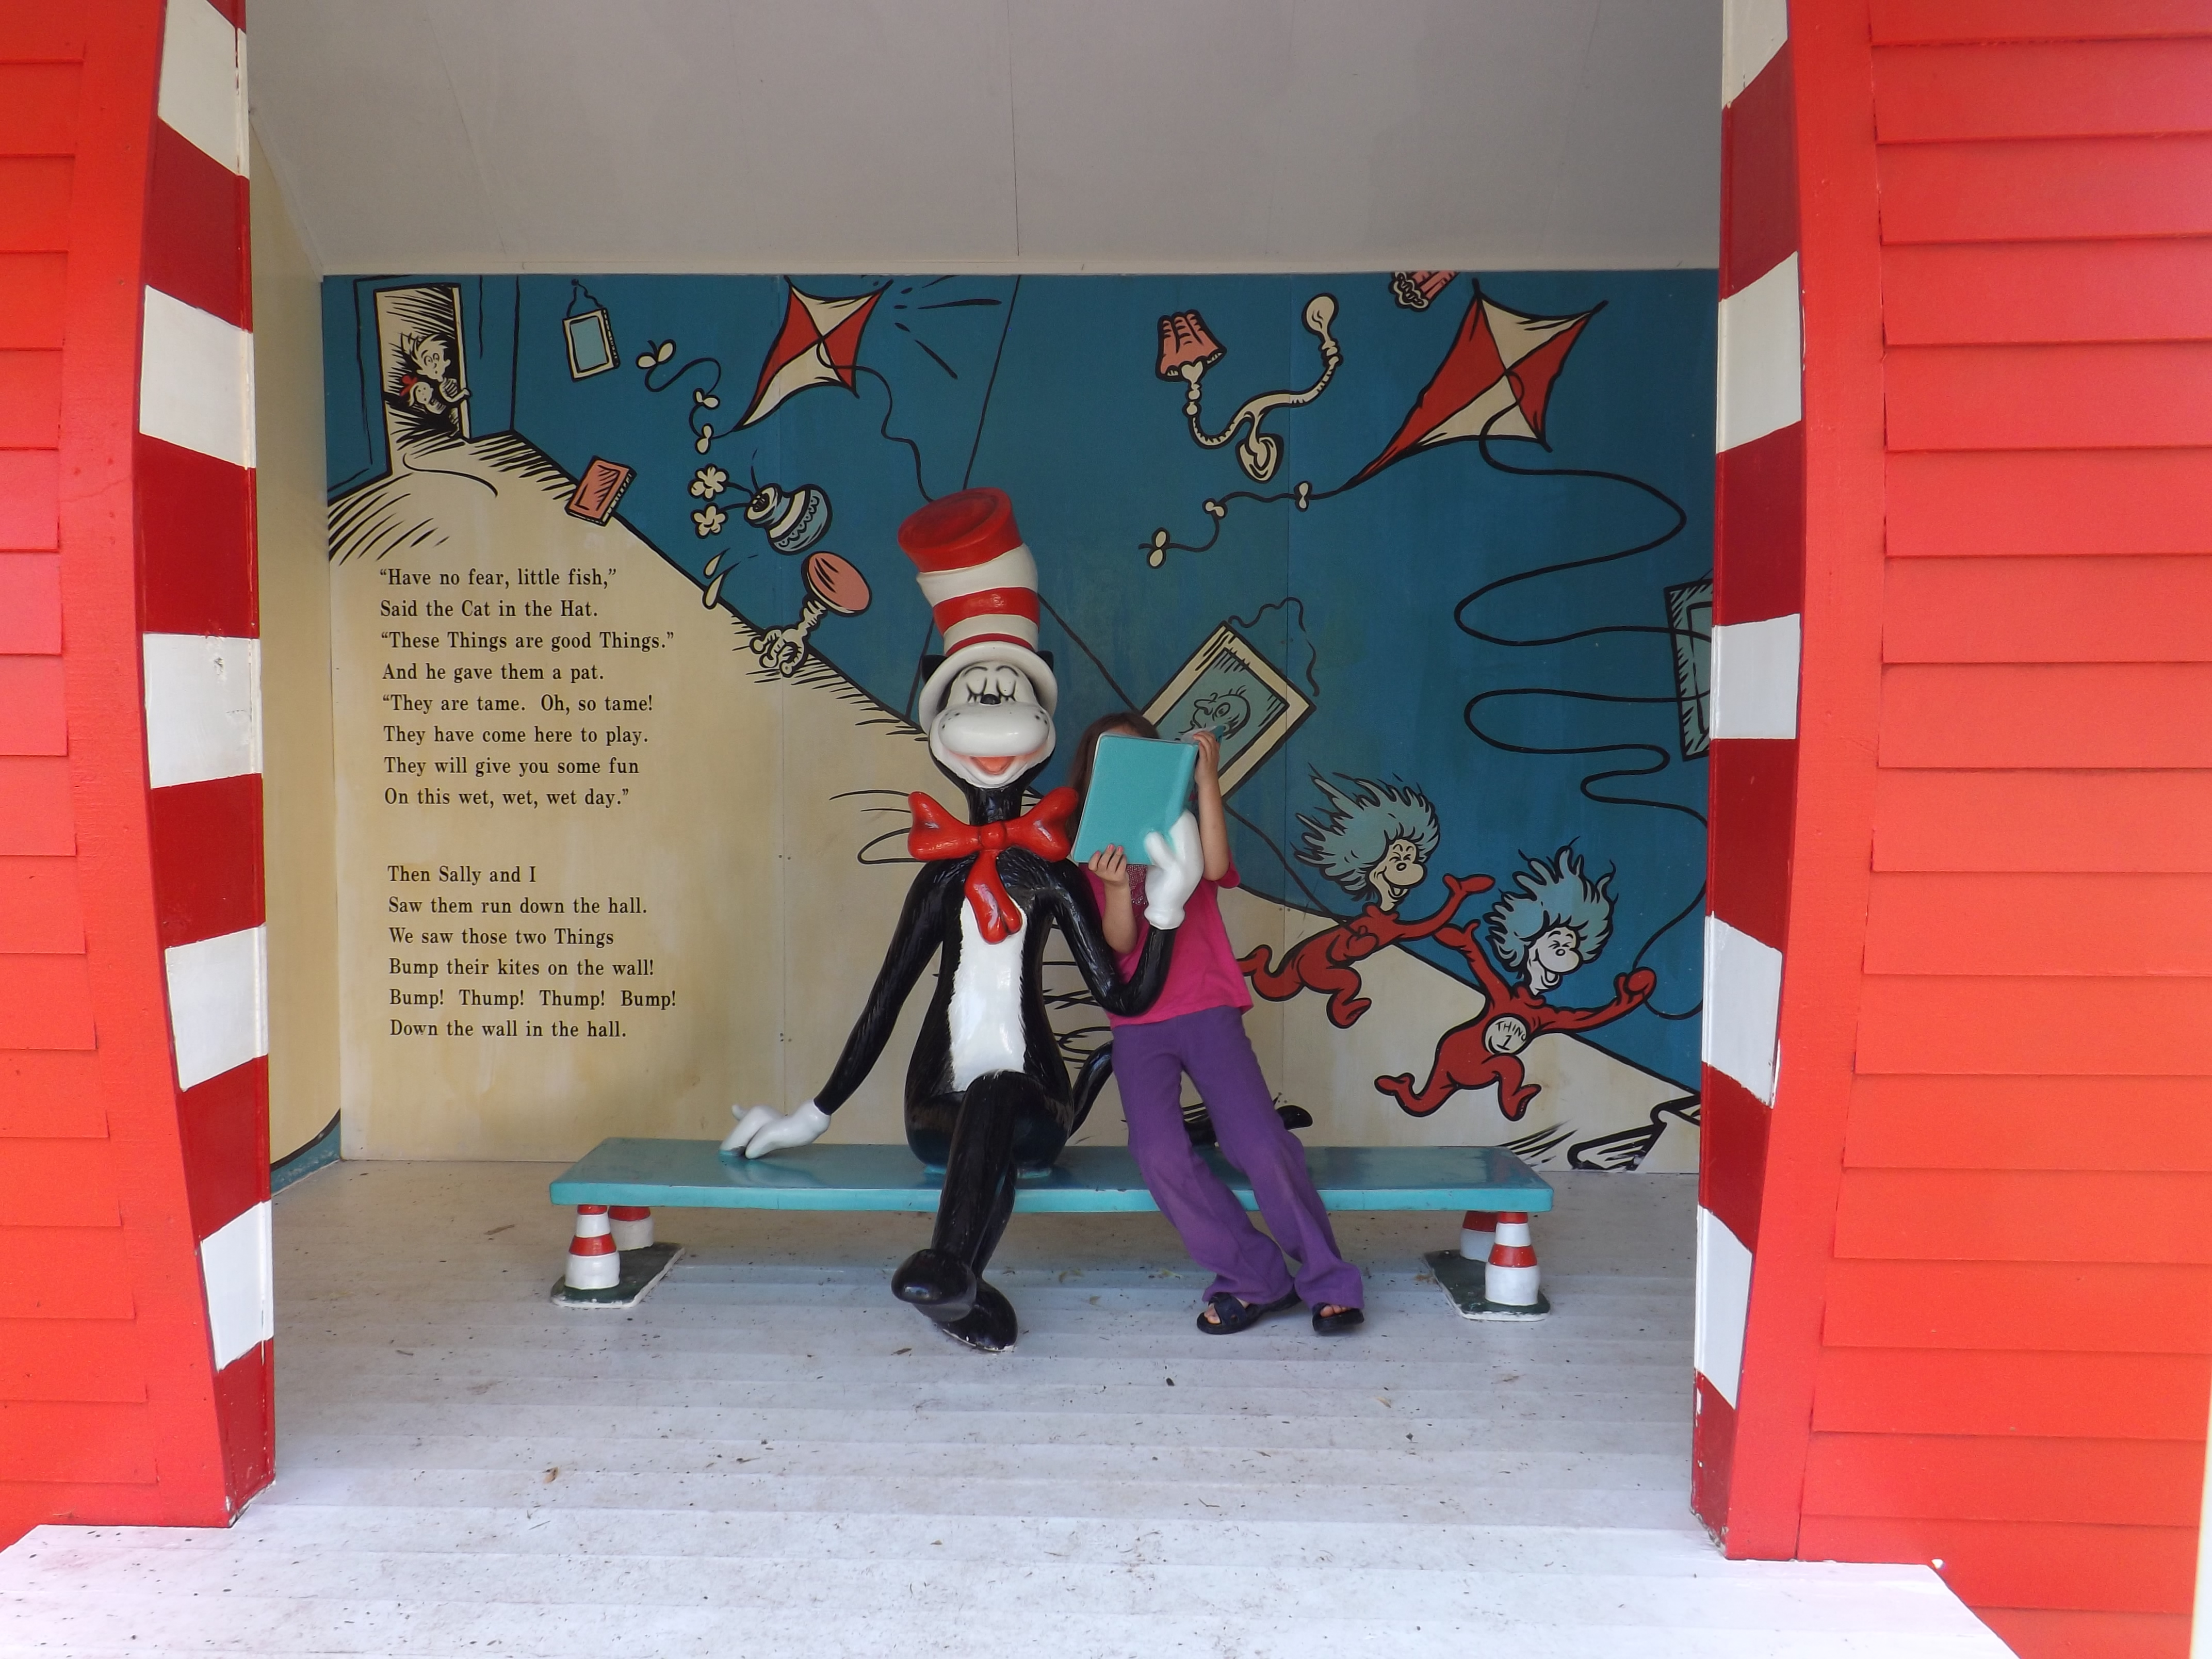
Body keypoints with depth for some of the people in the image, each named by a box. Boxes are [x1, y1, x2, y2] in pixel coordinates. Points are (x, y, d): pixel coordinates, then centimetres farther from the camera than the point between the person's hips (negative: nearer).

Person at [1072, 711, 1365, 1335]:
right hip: (1138, 1027, 1)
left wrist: (1206, 777, -14)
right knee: (1161, 1154, -24)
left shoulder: (1181, 831, 12)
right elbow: (1119, 943, -3)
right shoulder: (1092, 852, 11)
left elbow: (1215, 867, -13)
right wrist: (1114, 887, -22)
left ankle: (1328, 1283, 1)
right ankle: (1257, 1279, -8)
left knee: (1262, 1145, -18)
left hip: (1208, 1010, 0)